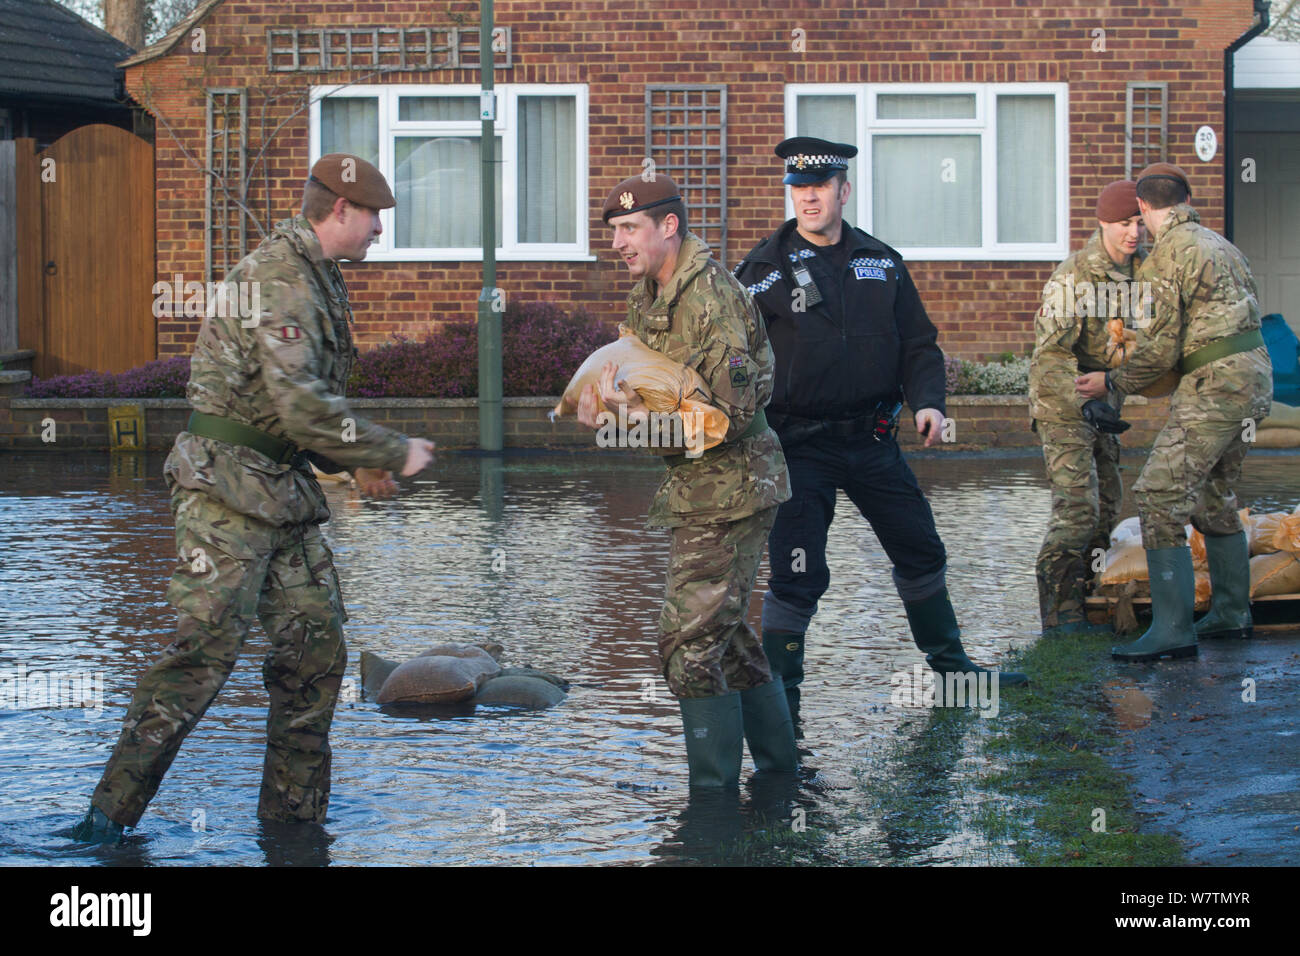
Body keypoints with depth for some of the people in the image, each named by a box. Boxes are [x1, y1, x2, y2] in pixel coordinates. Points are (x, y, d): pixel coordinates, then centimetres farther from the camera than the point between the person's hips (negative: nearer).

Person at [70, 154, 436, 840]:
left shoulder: (317, 277, 18)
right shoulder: (277, 276, -16)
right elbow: (300, 404, -24)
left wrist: (352, 461, 14)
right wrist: (393, 453, -15)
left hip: (285, 487, 10)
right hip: (230, 484, -10)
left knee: (316, 644, 6)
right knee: (207, 645, -14)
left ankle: (291, 815, 14)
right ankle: (111, 813, -8)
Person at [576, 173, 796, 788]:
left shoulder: (711, 298, -21)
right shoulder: (649, 293, 9)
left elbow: (730, 413, -24)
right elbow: (643, 377, 17)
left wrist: (641, 418, -27)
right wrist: (604, 403, -5)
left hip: (731, 488, -10)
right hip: (697, 487, 10)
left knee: (690, 640, -10)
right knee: (721, 630, 19)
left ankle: (715, 794, -2)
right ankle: (779, 767, 31)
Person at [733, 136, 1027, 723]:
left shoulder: (881, 262, 7)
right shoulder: (765, 269, -5)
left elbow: (918, 343, 12)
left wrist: (927, 401, -6)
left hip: (871, 439, 5)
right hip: (800, 446, -5)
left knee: (921, 552, 15)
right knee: (798, 575, -10)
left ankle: (949, 663, 35)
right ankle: (778, 693, 2)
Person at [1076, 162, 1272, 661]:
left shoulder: (1166, 256, -11)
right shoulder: (1218, 243, 17)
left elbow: (1161, 348, -14)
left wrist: (1112, 383, 0)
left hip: (1214, 385, -10)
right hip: (1254, 375, 10)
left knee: (1160, 496, -11)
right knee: (1215, 495, 21)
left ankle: (1172, 630, -15)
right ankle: (1231, 612, 27)